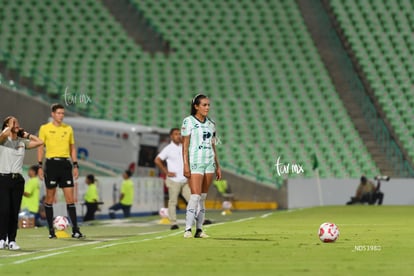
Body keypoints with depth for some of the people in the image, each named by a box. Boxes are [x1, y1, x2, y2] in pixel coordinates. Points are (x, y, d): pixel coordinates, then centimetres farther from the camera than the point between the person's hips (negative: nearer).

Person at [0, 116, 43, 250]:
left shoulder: (23, 142, 14)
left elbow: (39, 142, 9)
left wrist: (26, 134, 12)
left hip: (17, 179, 4)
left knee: (15, 211, 2)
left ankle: (12, 240, 5)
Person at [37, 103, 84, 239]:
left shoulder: (68, 129, 11)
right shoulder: (45, 128, 2)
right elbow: (40, 148, 4)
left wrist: (75, 165, 9)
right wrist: (40, 166, -3)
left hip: (65, 163, 2)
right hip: (51, 163, -2)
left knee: (70, 197, -3)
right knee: (50, 198, 2)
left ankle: (75, 230, -4)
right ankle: (51, 230, 10)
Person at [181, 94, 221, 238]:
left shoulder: (211, 124, 13)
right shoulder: (188, 121, -2)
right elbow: (185, 145, -6)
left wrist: (217, 166, 15)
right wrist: (185, 165, -13)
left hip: (209, 162, 6)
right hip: (195, 162, -6)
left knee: (203, 197, 5)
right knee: (195, 195, -15)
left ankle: (199, 229, 6)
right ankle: (188, 229, -13)